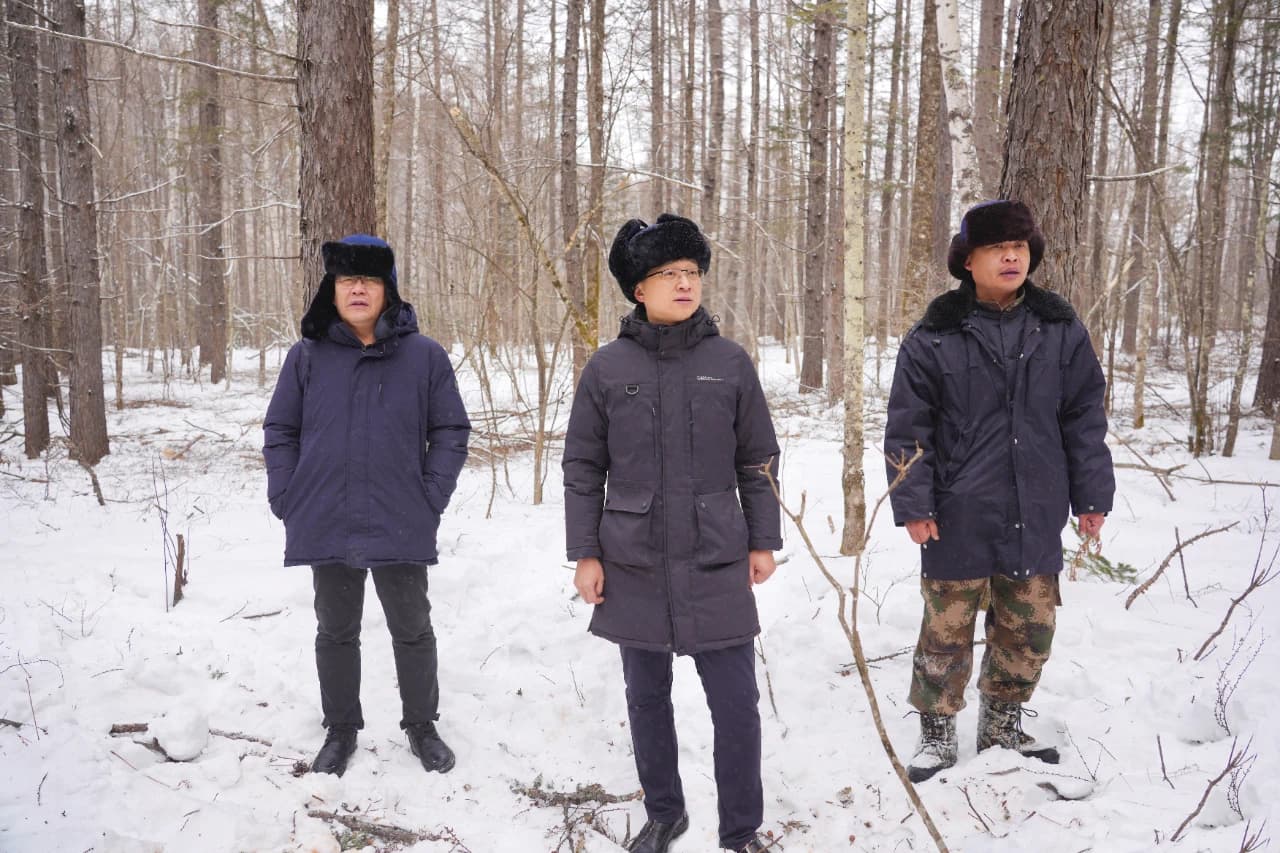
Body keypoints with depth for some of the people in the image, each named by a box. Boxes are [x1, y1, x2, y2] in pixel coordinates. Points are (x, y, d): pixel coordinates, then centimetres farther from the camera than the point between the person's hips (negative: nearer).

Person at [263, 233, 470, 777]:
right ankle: (340, 729, 33)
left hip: (400, 528, -1)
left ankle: (421, 725, 31)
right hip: (326, 527, 2)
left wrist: (431, 499, -7)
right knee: (335, 632, 16)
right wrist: (287, 499, -2)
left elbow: (451, 432, 1)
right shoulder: (307, 356, 1)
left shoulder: (425, 356, -3)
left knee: (412, 630, 12)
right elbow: (279, 432, 7)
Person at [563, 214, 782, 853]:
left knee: (736, 703, 2)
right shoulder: (608, 367, -2)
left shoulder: (730, 363, -1)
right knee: (647, 697, 14)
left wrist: (763, 540, 5)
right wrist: (585, 554, -1)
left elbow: (757, 460, 6)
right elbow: (584, 468, 2)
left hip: (717, 565, 0)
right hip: (634, 567, 1)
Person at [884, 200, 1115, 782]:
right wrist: (913, 503, -8)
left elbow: (1085, 420, 8)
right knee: (947, 631, 6)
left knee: (1029, 631, 14)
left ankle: (1003, 723, 36)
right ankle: (937, 730, 25)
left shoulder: (1062, 330, 4)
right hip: (958, 519, -3)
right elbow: (907, 427, -5)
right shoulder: (933, 337, -6)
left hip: (1035, 518, 4)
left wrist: (1091, 495, 6)